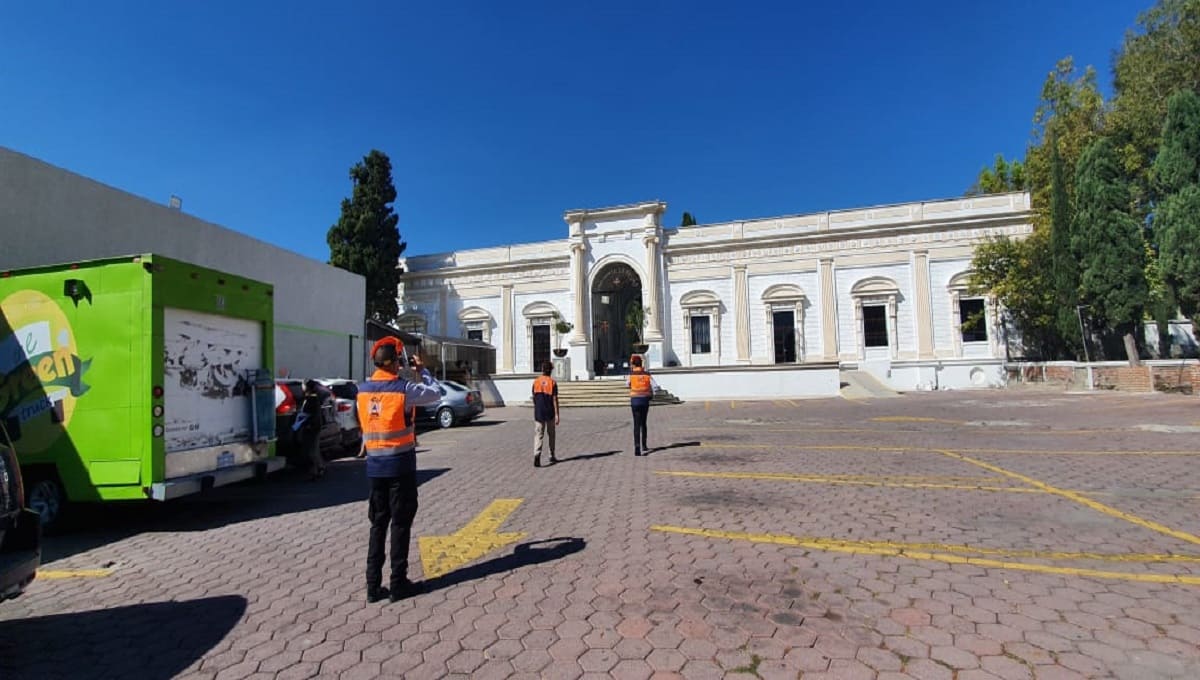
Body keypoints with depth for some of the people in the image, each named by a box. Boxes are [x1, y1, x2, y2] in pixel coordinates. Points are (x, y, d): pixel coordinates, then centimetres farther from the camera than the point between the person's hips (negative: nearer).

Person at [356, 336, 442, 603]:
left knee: (378, 524, 13)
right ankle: (398, 584, 11)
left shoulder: (363, 390, 3)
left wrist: (400, 376, 17)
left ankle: (373, 585, 17)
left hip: (375, 466, 6)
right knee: (400, 523, 4)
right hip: (400, 465, -6)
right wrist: (422, 370, 8)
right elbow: (435, 393, -2)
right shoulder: (404, 388, -15)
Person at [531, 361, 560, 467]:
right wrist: (557, 415, -9)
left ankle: (537, 455, -22)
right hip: (550, 413, -1)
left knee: (538, 435, -2)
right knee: (551, 435, 15)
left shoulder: (536, 382, 2)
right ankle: (552, 456, 25)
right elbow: (555, 400, -10)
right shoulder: (553, 383, -7)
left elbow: (534, 398, 10)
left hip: (538, 413, 1)